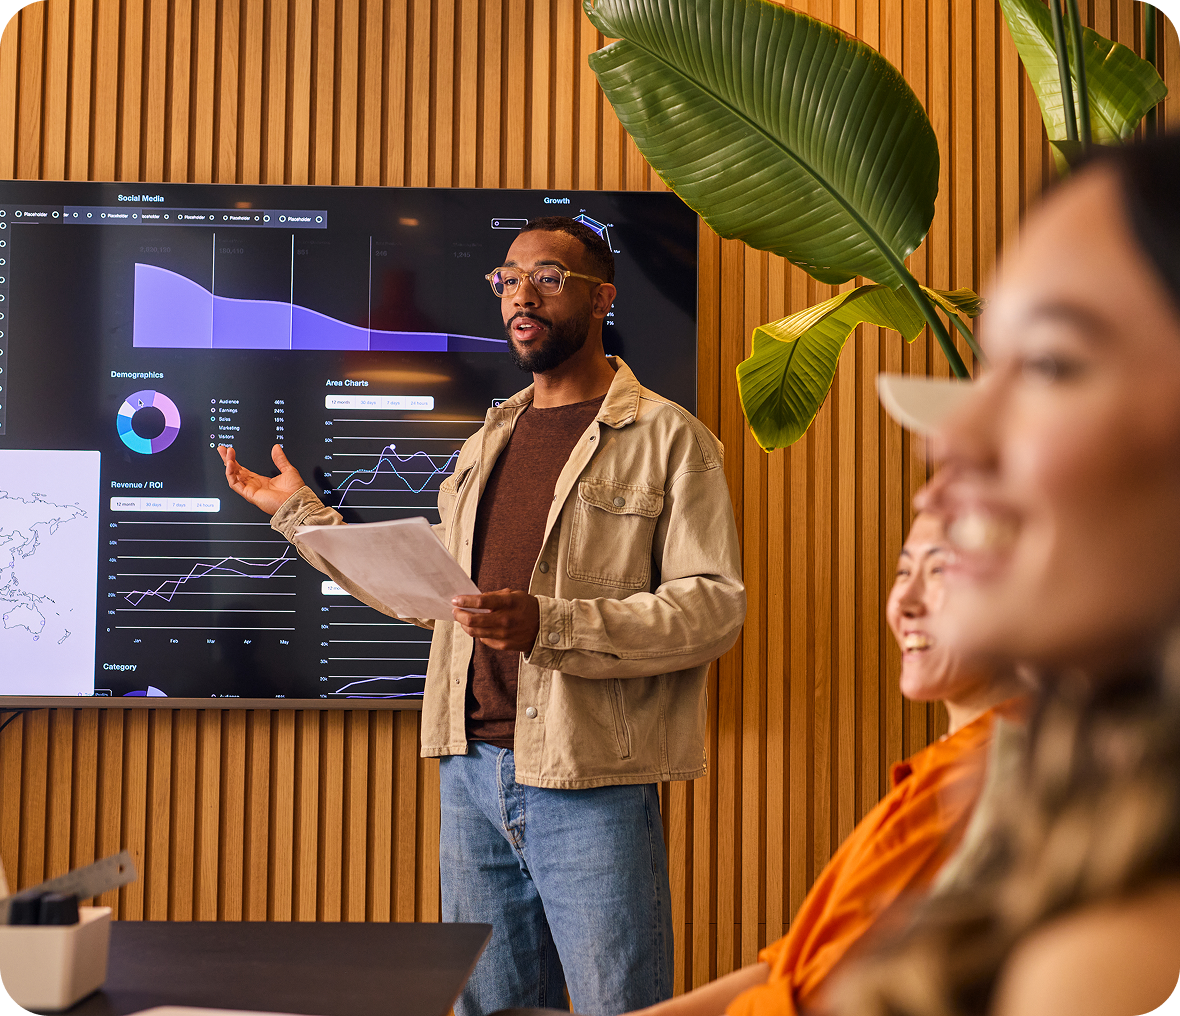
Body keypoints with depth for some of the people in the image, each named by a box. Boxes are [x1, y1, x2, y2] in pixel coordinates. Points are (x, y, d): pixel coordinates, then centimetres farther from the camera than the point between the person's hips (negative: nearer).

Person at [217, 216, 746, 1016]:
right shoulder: (491, 440, 17)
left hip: (590, 779, -6)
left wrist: (551, 625, -24)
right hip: (472, 769, 6)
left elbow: (716, 604, -14)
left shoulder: (667, 438, -4)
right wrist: (302, 513, 20)